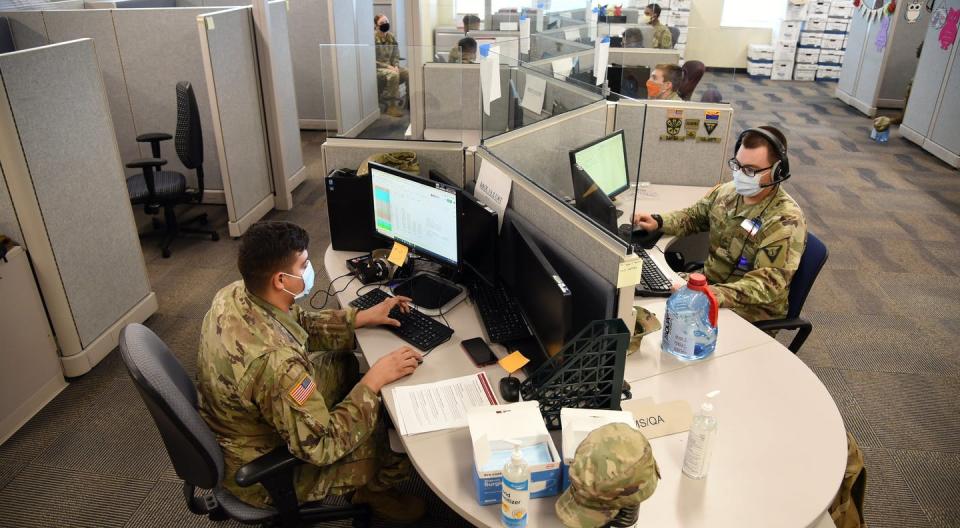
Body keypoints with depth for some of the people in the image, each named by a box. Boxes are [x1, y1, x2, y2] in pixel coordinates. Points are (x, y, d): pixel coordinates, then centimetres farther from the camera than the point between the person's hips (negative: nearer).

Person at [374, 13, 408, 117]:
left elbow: (396, 56, 9)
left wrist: (395, 66, -12)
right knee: (393, 75, -35)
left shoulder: (391, 37, 7)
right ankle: (392, 106, -26)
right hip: (377, 69, -6)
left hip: (391, 67, 6)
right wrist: (388, 66, -20)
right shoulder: (372, 38, -11)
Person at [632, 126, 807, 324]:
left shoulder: (786, 220, -20)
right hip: (709, 281, 7)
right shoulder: (727, 191, 1)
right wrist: (658, 222, -2)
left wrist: (719, 295, -45)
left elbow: (769, 282, -29)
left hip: (751, 309, -7)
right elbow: (693, 216, 18)